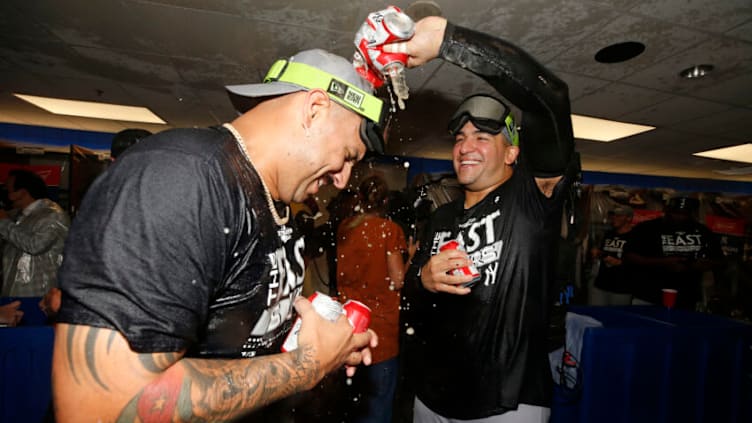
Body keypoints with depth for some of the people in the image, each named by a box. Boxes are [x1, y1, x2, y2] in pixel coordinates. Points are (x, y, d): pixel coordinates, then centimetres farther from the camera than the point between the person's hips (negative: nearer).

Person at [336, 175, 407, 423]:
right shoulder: (390, 229, -12)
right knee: (378, 396, 10)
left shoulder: (345, 227, 1)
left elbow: (340, 274, 10)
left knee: (352, 394, 22)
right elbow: (397, 280, -14)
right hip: (380, 325, -5)